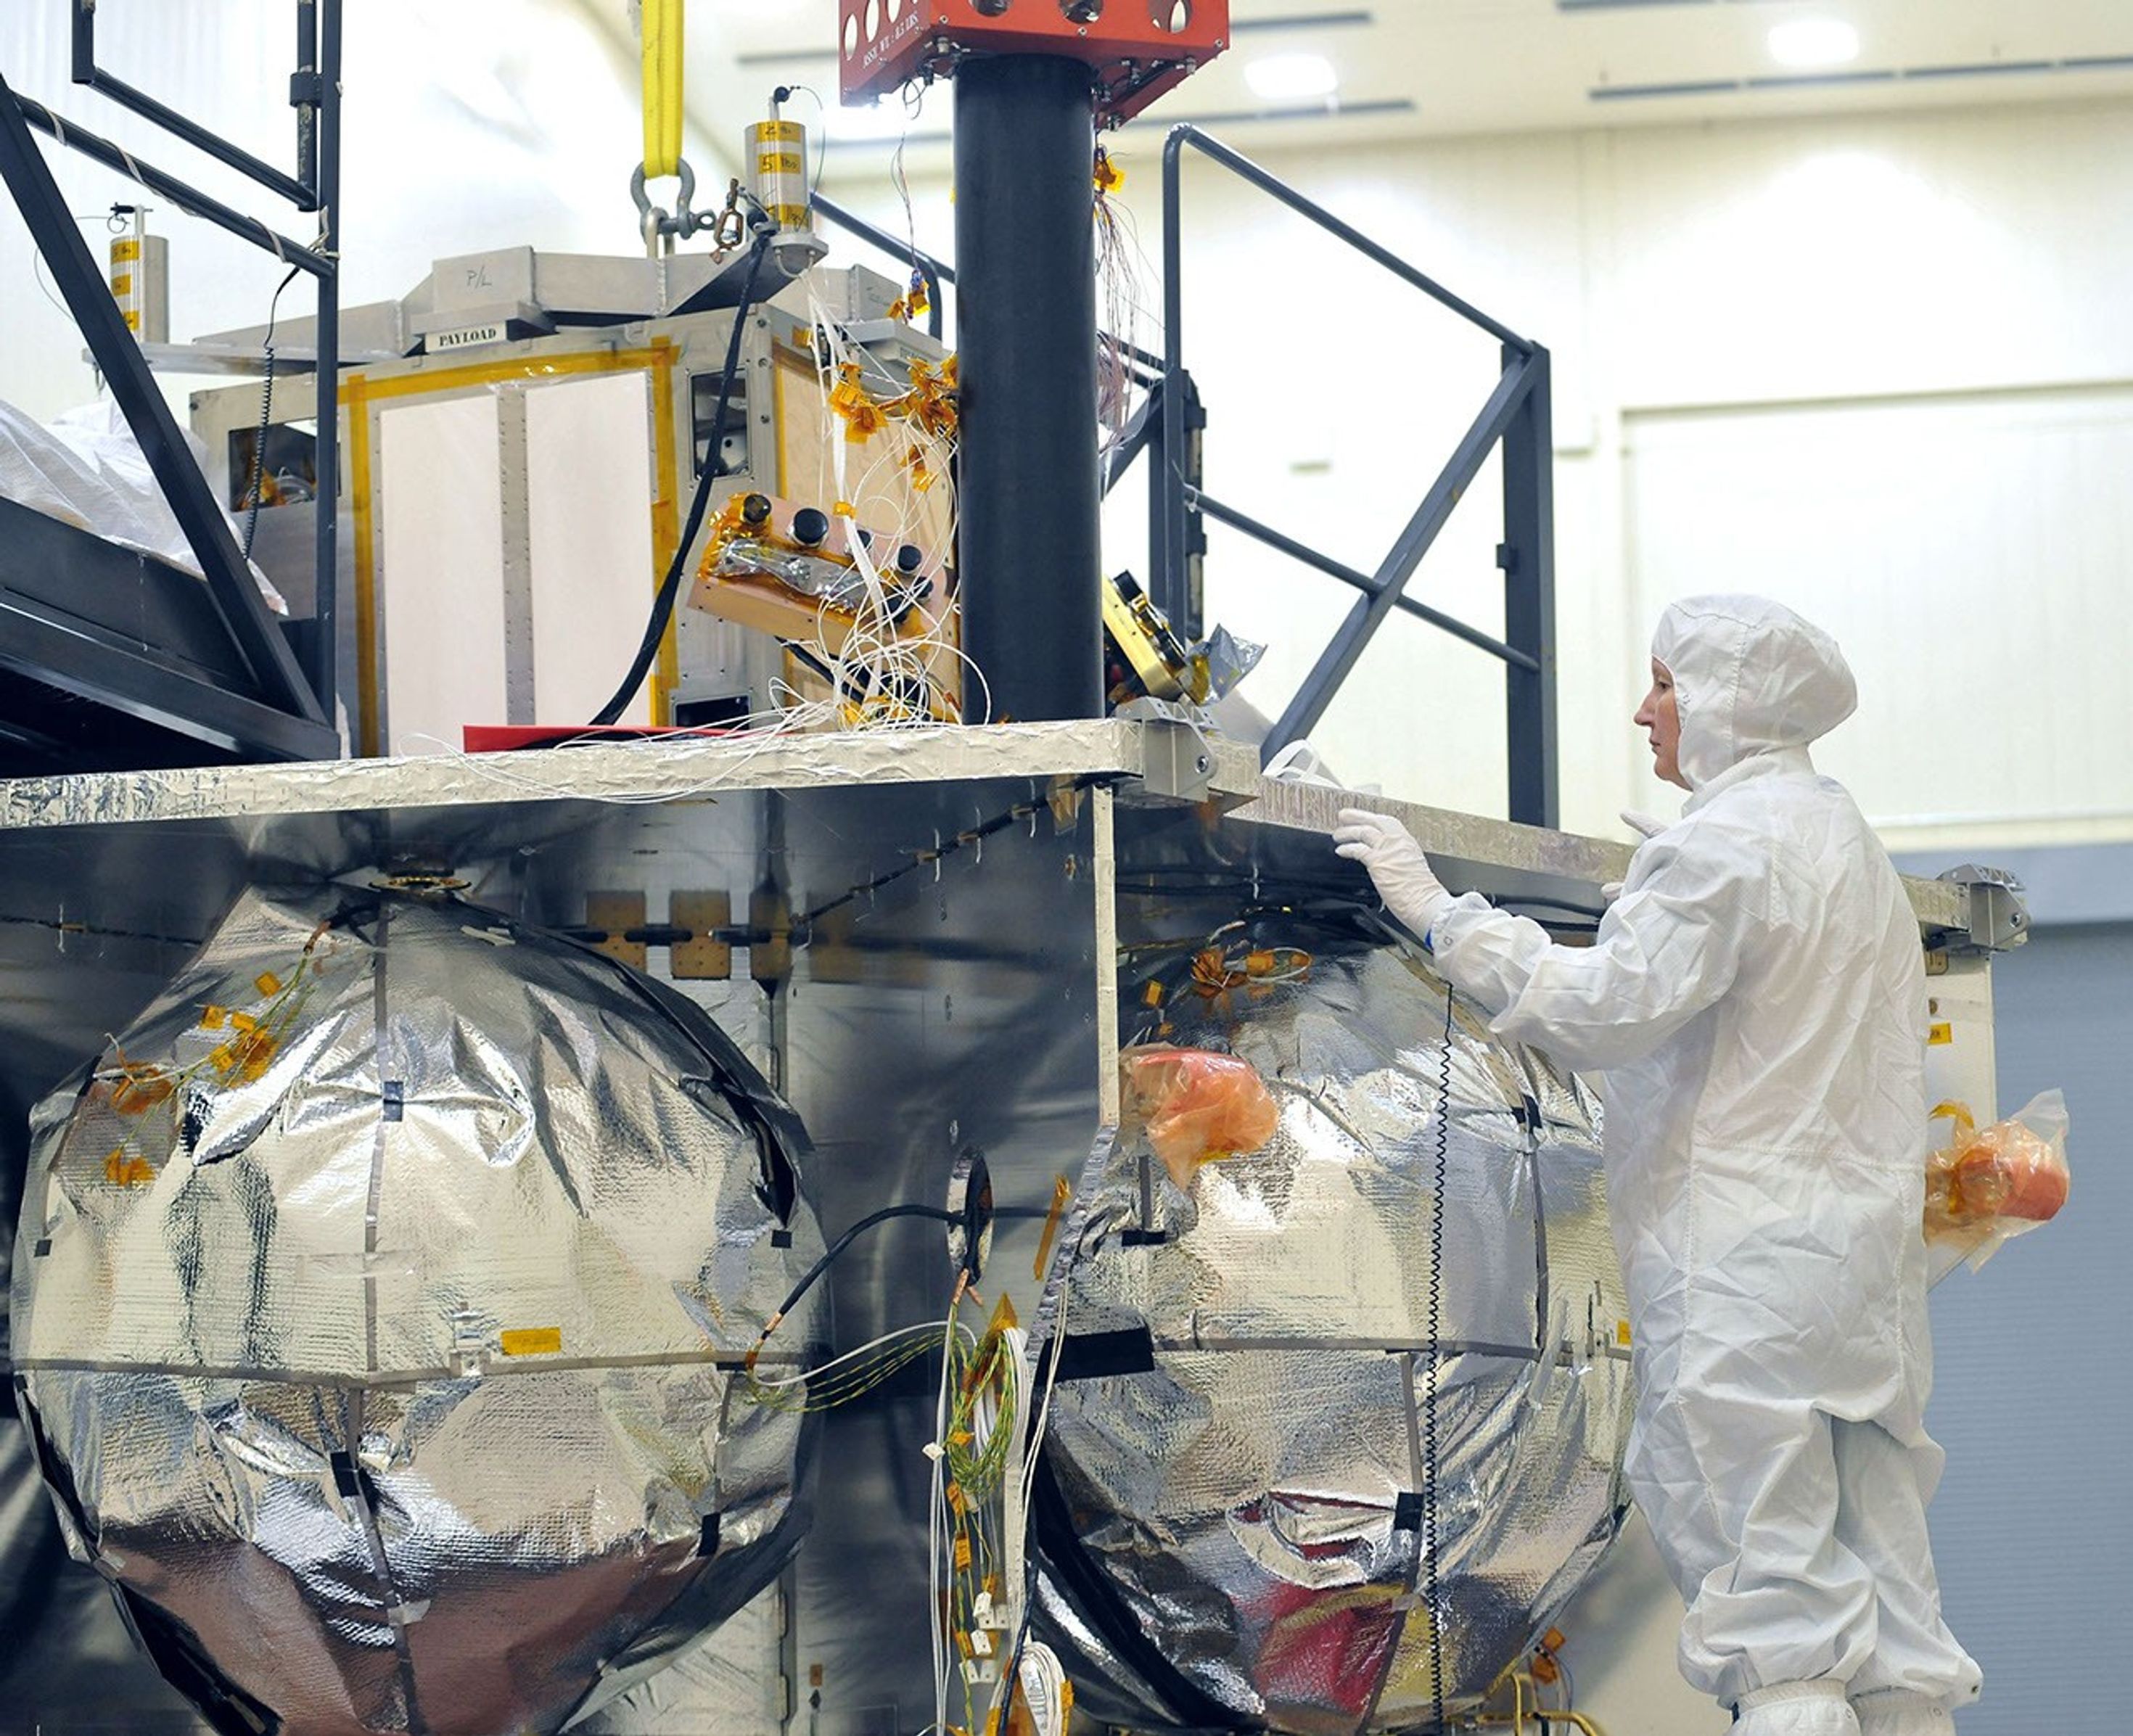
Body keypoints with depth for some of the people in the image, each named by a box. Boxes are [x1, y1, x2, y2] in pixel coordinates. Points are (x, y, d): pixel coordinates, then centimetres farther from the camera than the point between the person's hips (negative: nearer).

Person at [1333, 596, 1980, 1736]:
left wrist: (1443, 916, -12)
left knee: (1775, 1608, -9)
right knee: (1882, 1590, 8)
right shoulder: (1851, 844, 21)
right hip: (1866, 1252, 9)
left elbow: (1610, 1008, -18)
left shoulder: (1725, 840, -9)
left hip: (1744, 1255, -9)